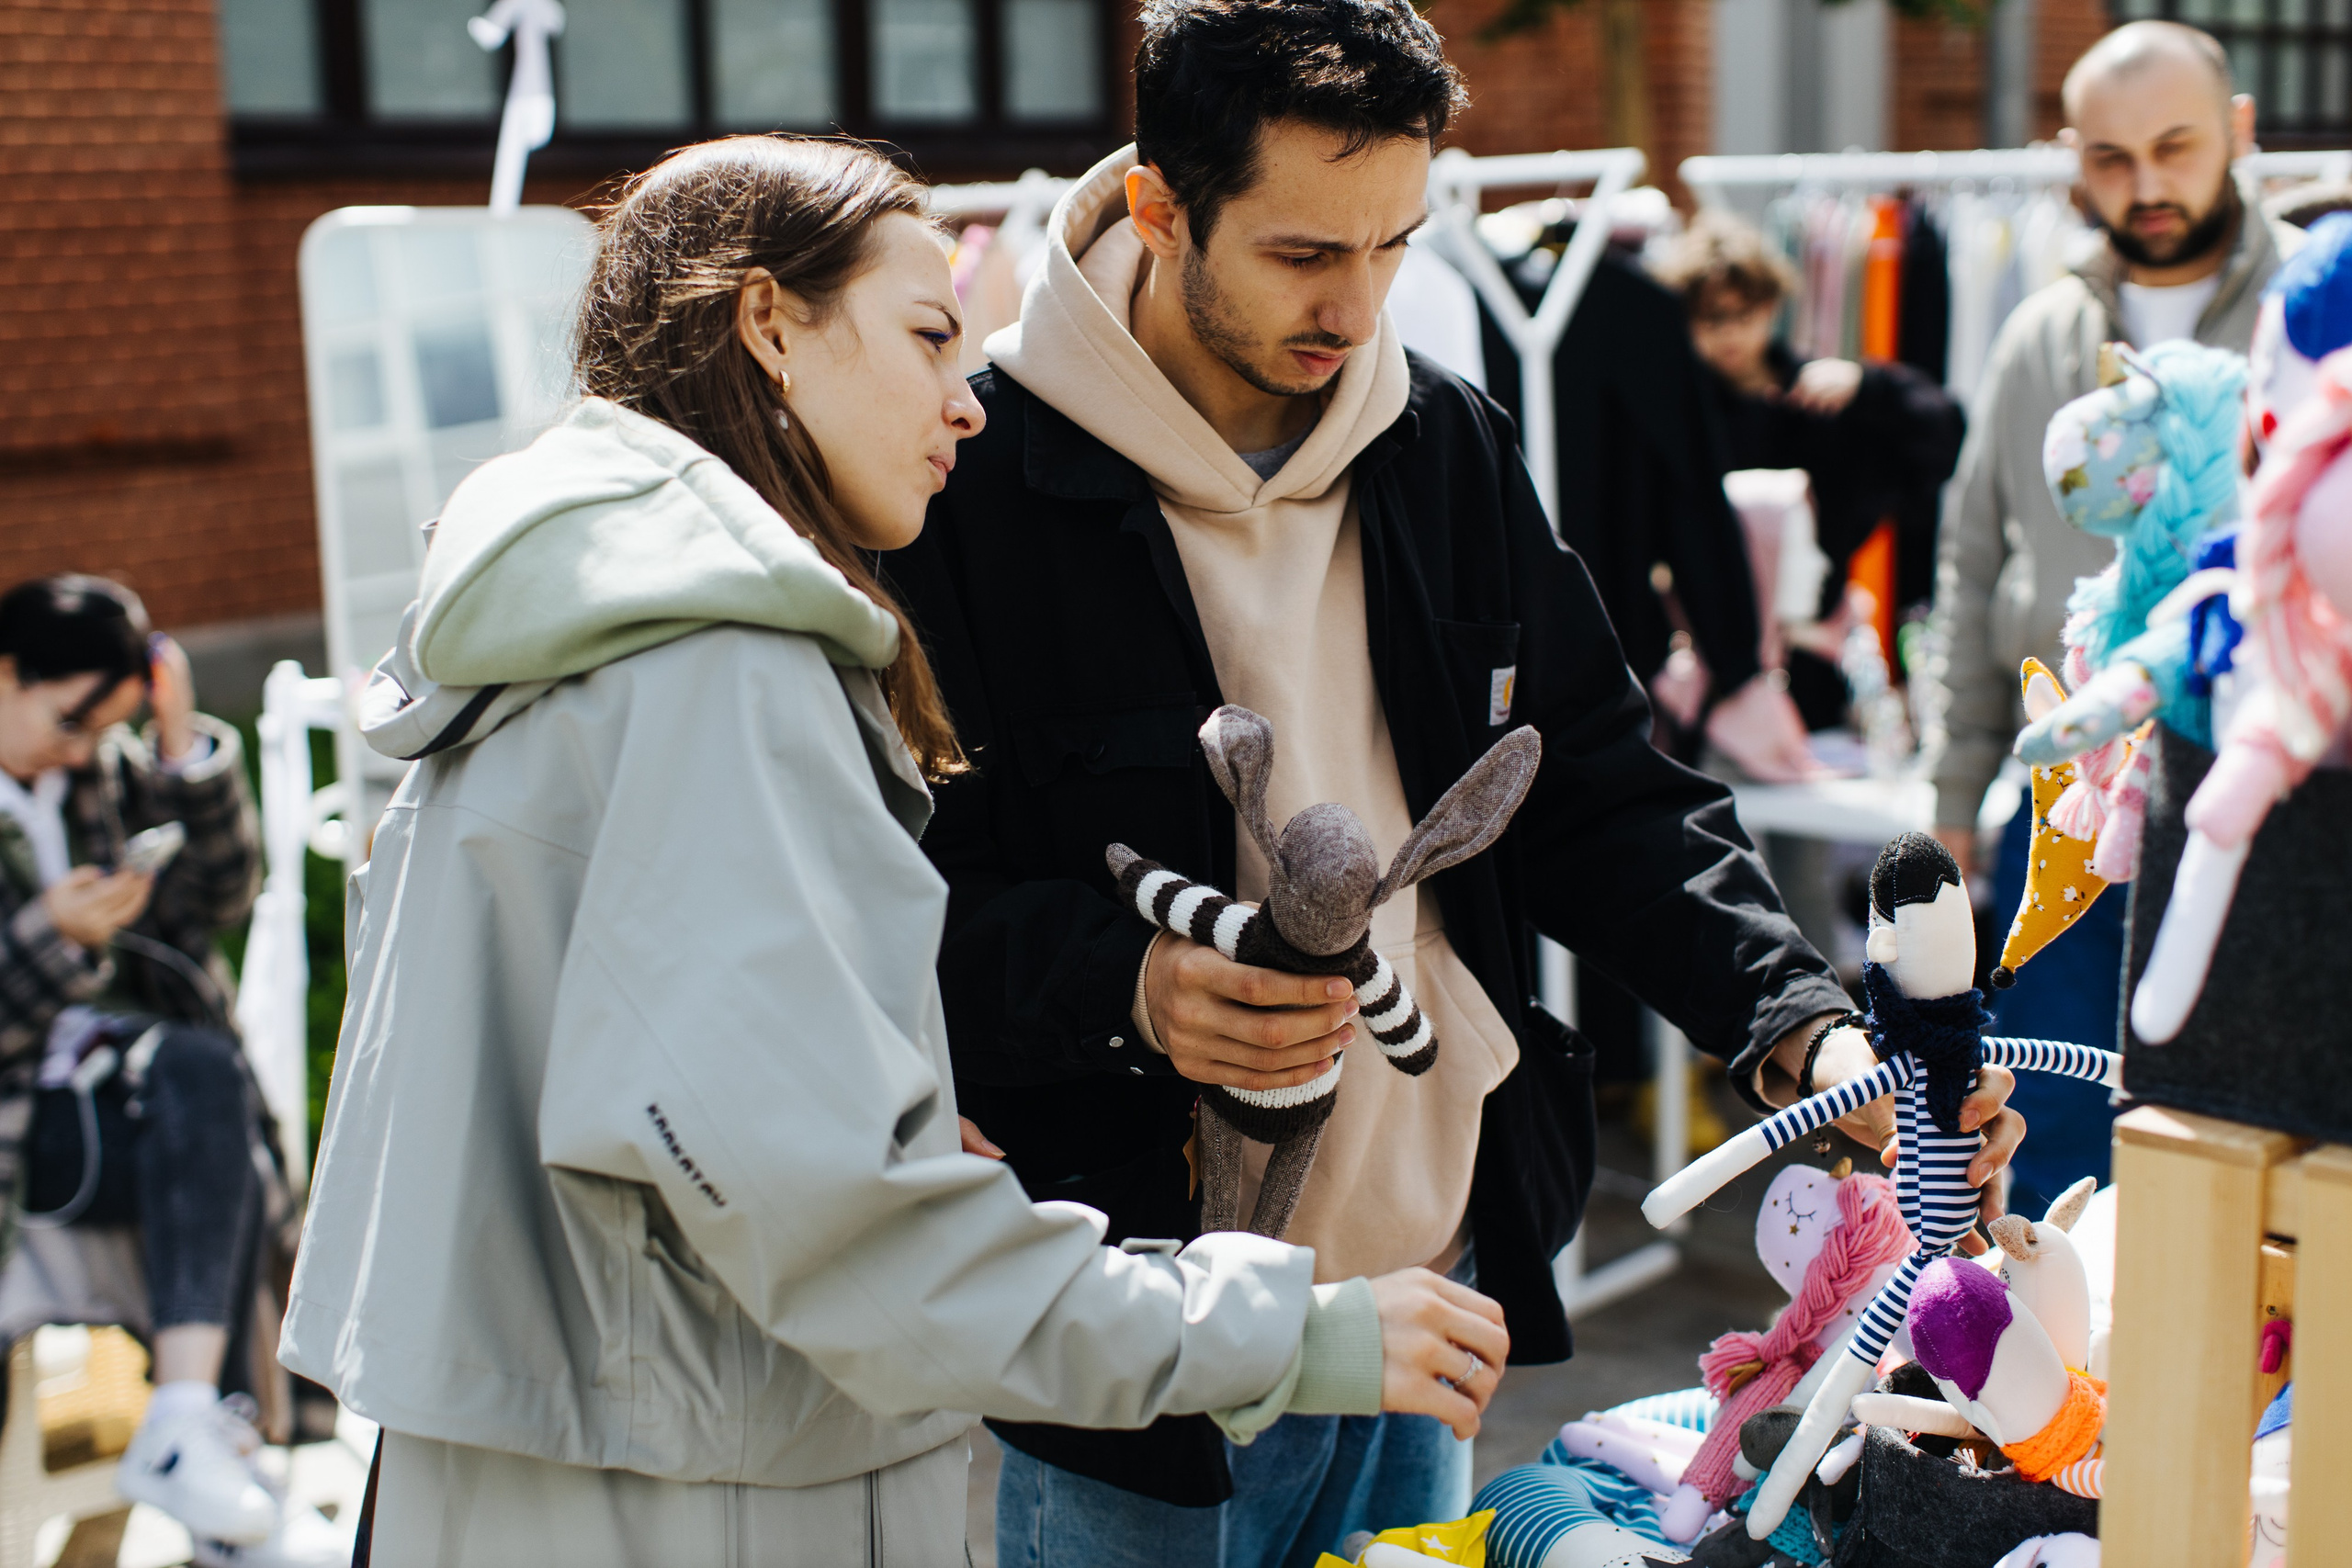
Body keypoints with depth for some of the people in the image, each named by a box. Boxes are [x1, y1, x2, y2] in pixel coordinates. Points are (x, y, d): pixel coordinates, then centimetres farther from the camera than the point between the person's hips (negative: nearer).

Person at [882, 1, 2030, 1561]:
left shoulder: (1454, 449, 4)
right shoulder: (979, 484, -14)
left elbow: (1599, 793, 9)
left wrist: (1802, 1026, -5)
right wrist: (1125, 988, -30)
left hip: (1436, 1270, 5)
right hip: (1135, 1326, -5)